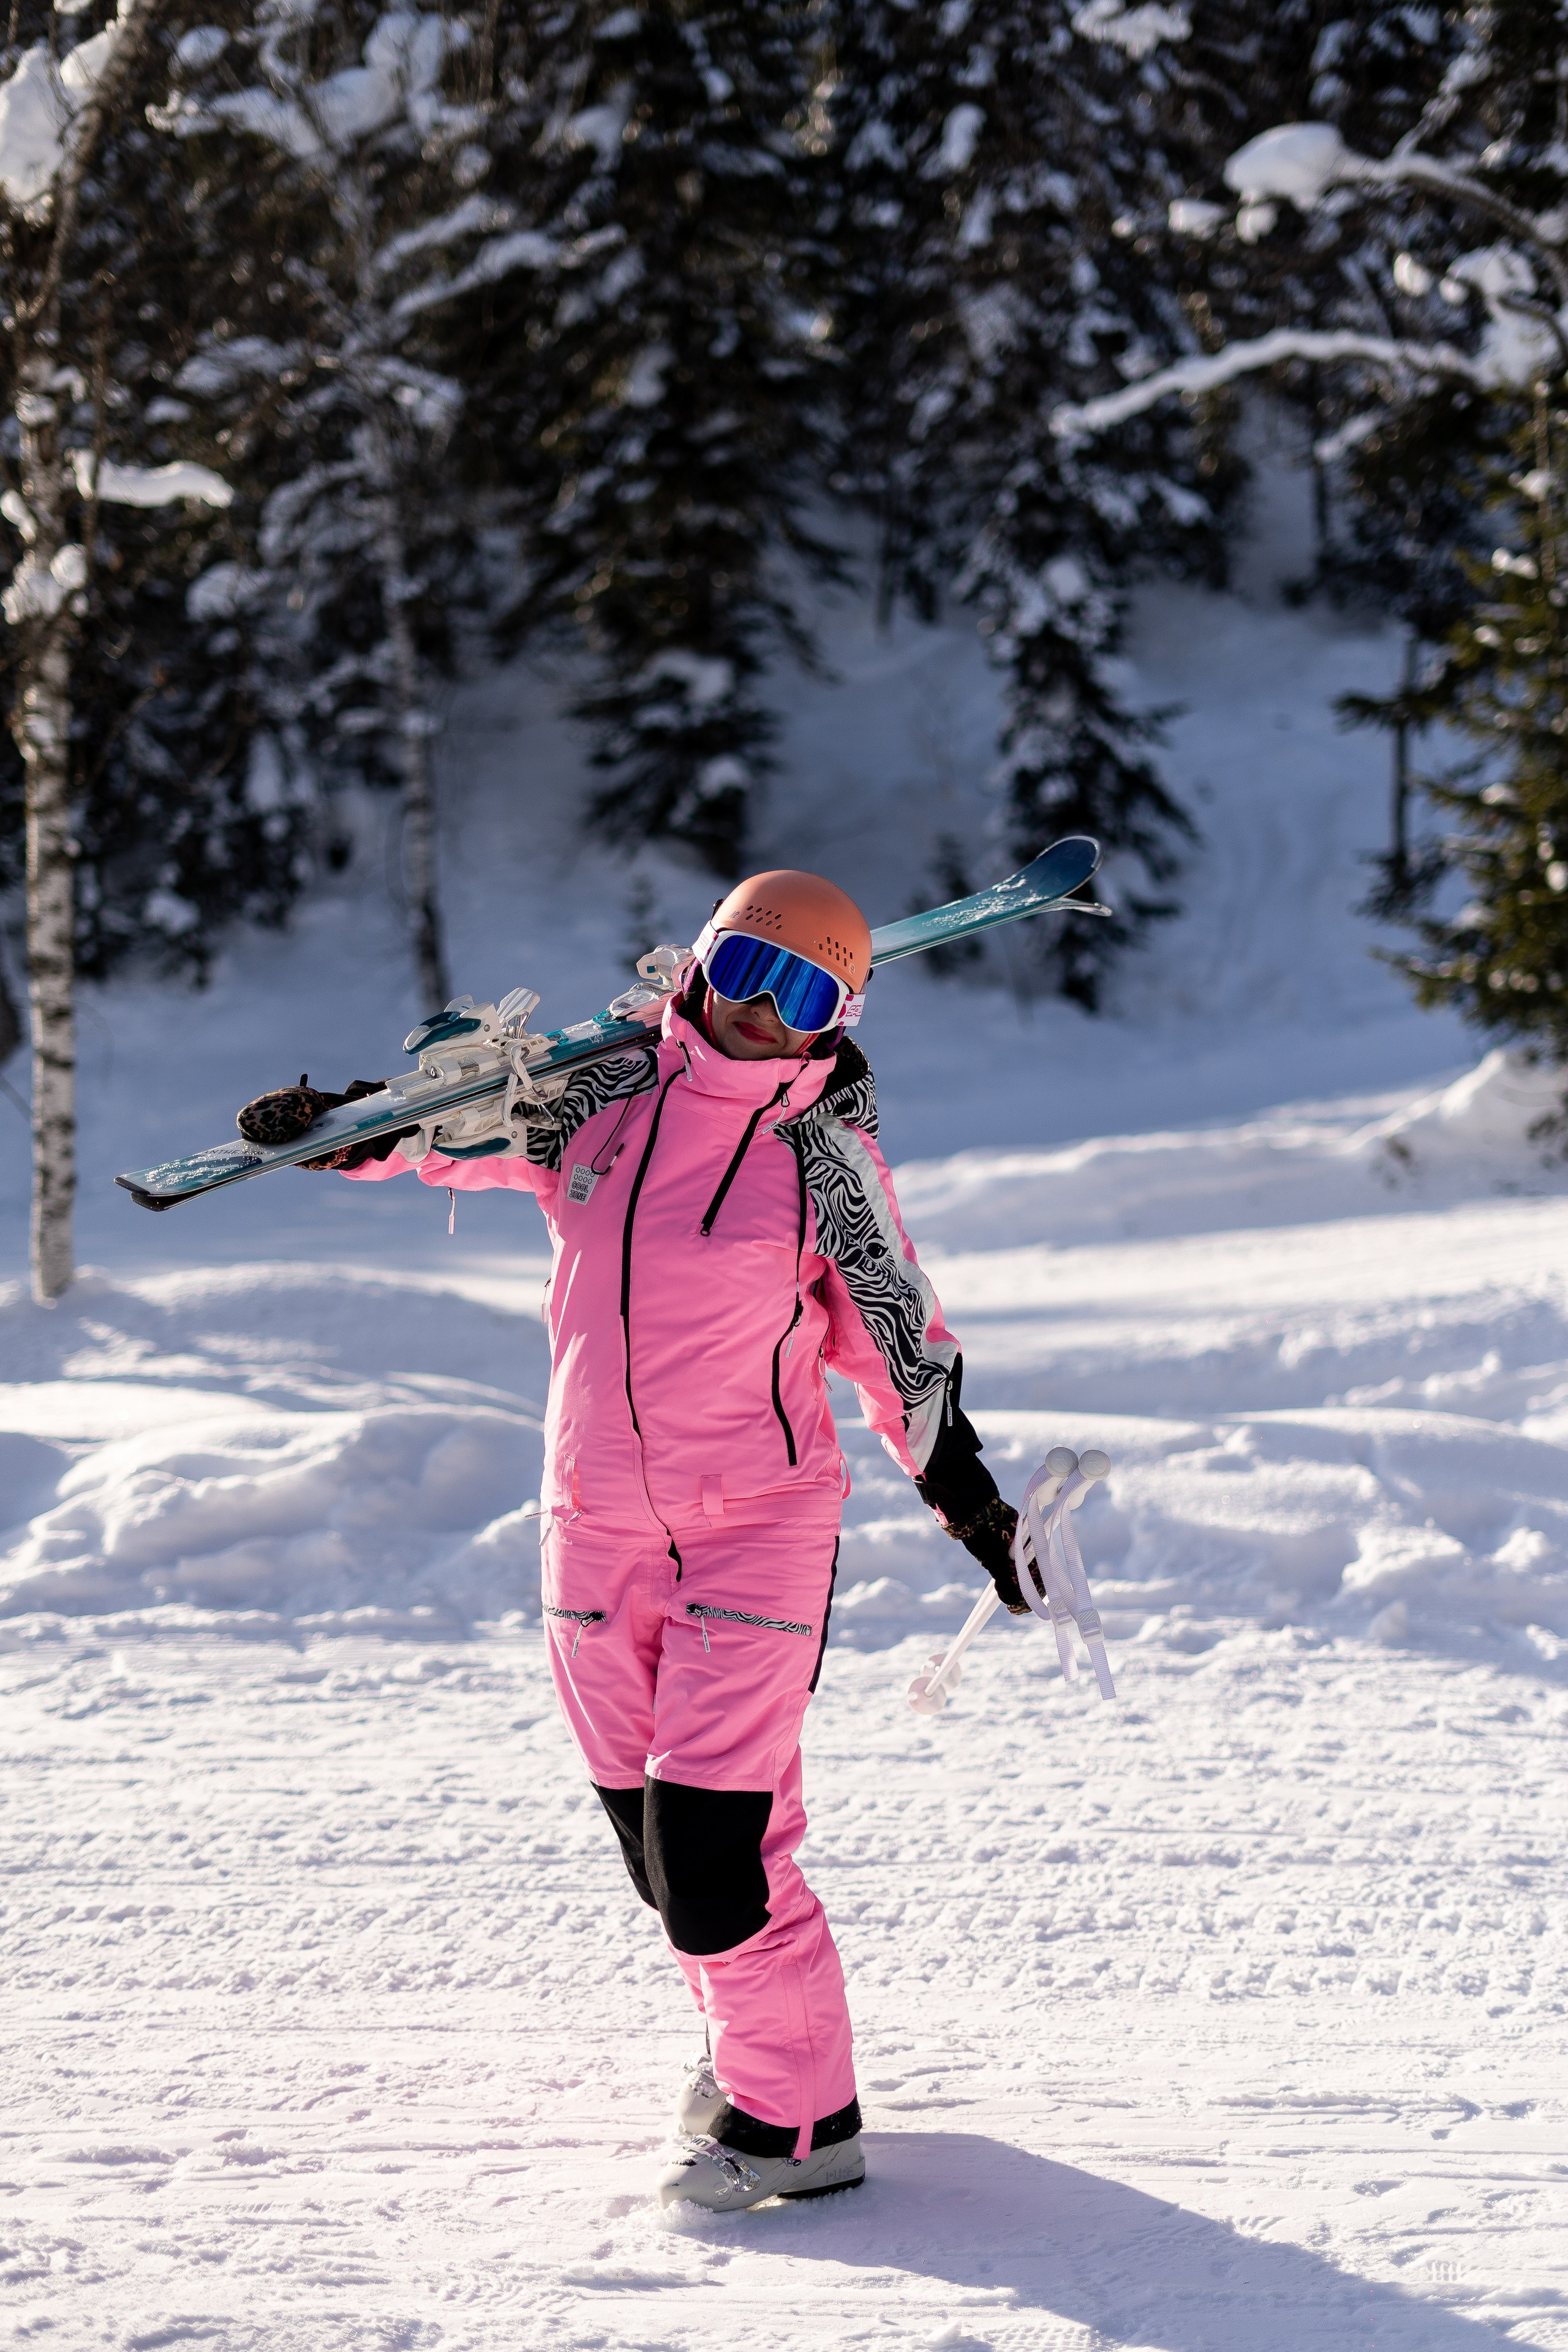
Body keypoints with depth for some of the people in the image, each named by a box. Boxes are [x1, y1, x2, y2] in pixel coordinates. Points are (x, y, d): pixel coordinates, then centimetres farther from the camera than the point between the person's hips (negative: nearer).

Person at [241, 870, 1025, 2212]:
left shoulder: (828, 1160, -5)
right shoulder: (599, 1102, 2)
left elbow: (901, 1341, 6)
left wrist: (966, 1493, 7)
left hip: (755, 1531, -4)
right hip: (597, 1530, 4)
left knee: (711, 1842, -12)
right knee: (654, 1839, 11)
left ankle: (797, 2122, 0)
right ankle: (757, 2046, 32)